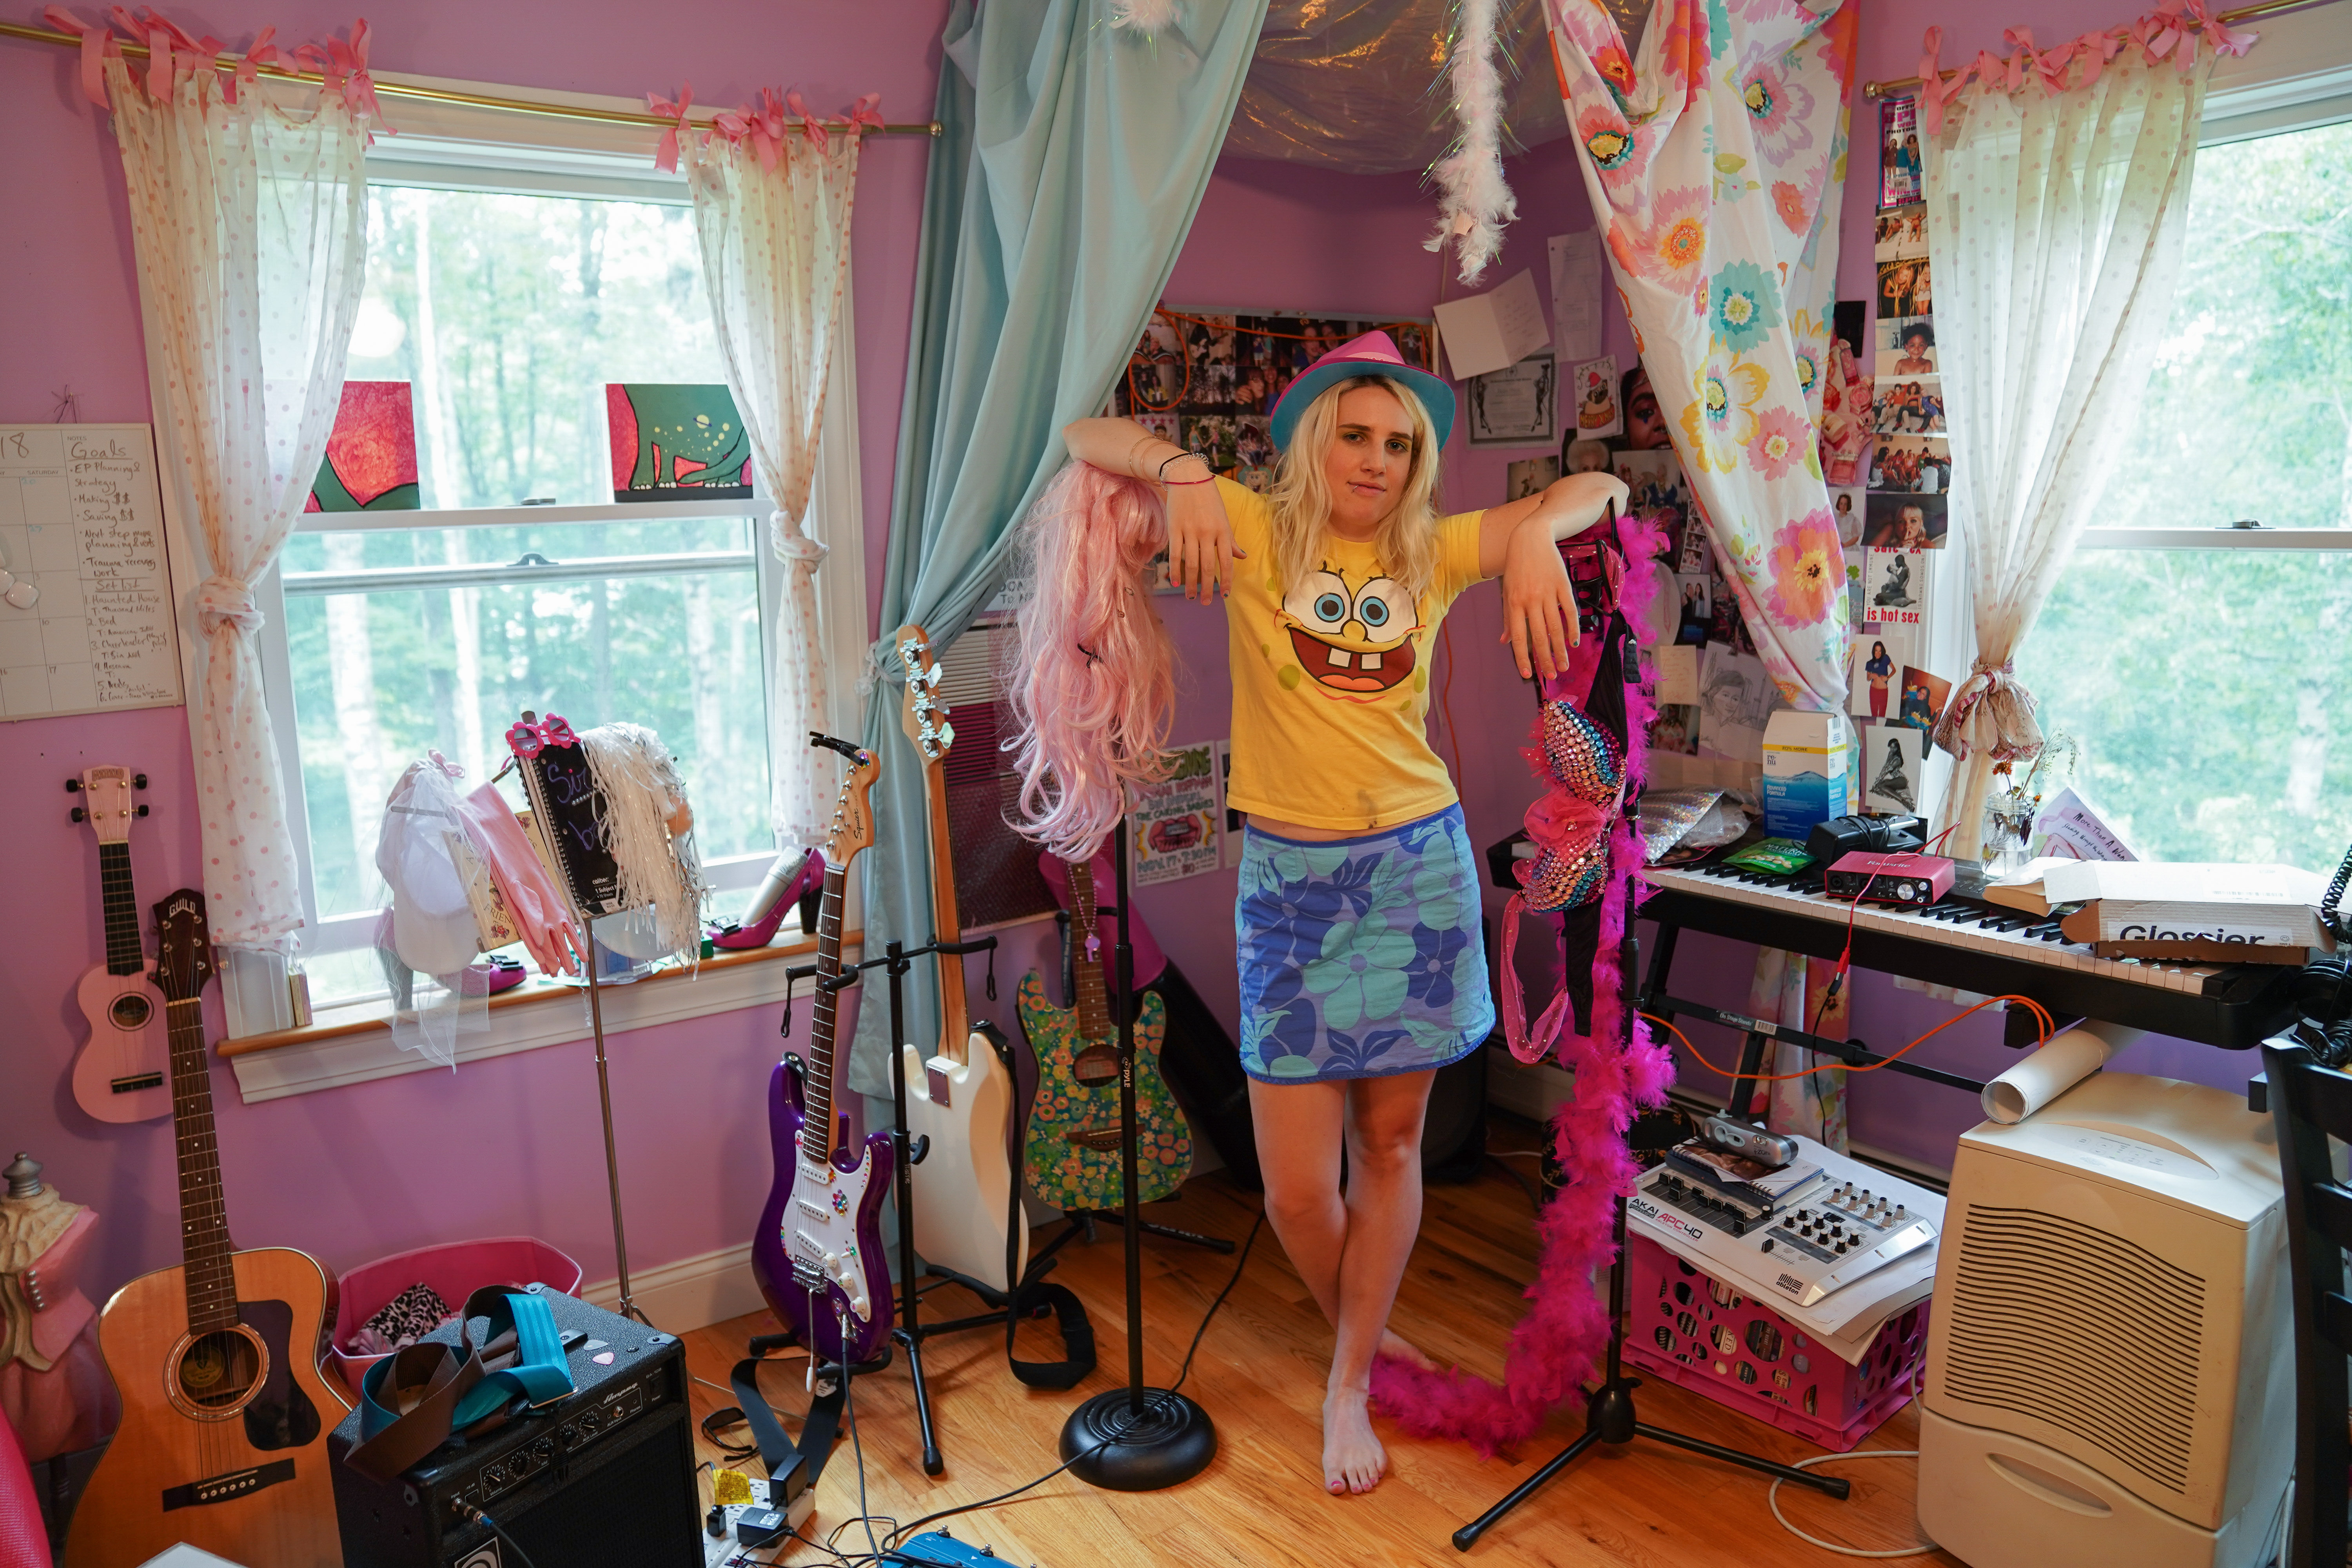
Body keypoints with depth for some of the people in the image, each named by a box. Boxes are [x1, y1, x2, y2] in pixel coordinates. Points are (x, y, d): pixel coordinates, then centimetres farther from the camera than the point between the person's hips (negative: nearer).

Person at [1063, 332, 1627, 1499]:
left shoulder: (1432, 554, 6)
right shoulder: (1252, 533, -1)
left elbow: (1600, 492, 7)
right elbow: (1084, 438, 0)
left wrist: (1537, 535, -14)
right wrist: (1183, 472, -19)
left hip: (1418, 866, 2)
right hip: (1291, 877, -2)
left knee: (1392, 1141, 9)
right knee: (1296, 1186, 0)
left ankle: (1349, 1386, 28)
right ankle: (1365, 1337, 32)